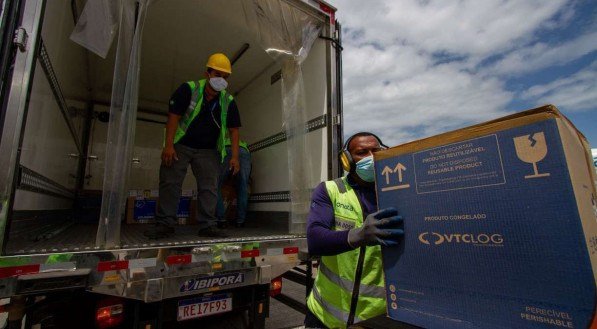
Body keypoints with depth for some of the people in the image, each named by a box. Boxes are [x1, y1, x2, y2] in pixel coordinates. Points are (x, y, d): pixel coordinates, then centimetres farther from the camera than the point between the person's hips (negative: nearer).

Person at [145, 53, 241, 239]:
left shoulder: (228, 101, -4)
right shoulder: (188, 89, -10)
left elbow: (233, 130, -3)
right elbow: (174, 115, -12)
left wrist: (234, 157, -12)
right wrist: (168, 145, -20)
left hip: (208, 150, 2)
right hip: (180, 145, -1)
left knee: (209, 187, -4)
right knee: (170, 182, -4)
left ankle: (208, 225, 1)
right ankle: (165, 224, 4)